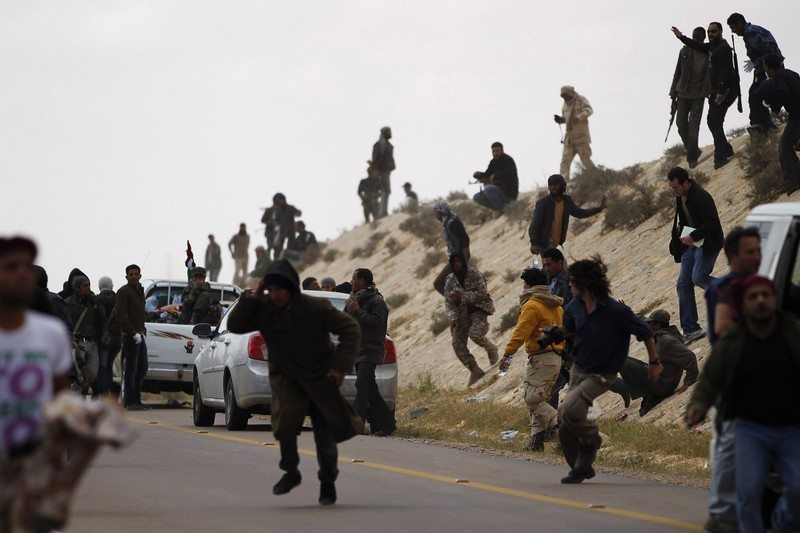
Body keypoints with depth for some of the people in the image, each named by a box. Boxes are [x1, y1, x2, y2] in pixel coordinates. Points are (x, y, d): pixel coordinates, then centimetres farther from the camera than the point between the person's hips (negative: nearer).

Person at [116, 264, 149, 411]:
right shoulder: (123, 292, -10)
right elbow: (121, 315, -17)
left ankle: (136, 400, 17)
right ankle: (130, 402, -4)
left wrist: (142, 331, 11)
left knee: (142, 368, 11)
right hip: (130, 336, -9)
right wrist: (134, 333, -20)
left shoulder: (140, 291, 18)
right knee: (131, 369, -6)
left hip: (139, 335, 9)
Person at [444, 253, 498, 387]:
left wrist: (463, 296, -22)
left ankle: (491, 348, 4)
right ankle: (475, 371, 5)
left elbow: (482, 293, -15)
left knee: (475, 333, -30)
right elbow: (449, 302, 2)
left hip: (478, 310, -5)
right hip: (462, 314, 5)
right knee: (458, 344, -7)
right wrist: (453, 318, -14)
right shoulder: (450, 280, 6)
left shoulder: (474, 274, -8)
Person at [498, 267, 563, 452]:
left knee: (533, 400, -10)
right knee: (538, 400, 12)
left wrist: (507, 354, -20)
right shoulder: (556, 306, 17)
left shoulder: (532, 306, -12)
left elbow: (520, 332, -19)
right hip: (556, 358, 9)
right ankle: (536, 440, 8)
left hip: (540, 359, -9)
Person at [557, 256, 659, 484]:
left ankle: (591, 439, 2)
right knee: (564, 423, 5)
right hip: (578, 369, 7)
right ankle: (581, 467, 24)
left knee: (569, 409, -27)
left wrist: (654, 362, 0)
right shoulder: (575, 307, -2)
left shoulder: (615, 311, -23)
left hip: (601, 375, -7)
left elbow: (645, 332, -9)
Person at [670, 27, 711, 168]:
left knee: (693, 125, -9)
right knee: (681, 124, 3)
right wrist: (674, 93, 8)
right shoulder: (685, 51, 4)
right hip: (683, 93, 3)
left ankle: (692, 157, 0)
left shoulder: (708, 54, -4)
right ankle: (692, 151, 21)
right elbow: (678, 72, 10)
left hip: (698, 95, -3)